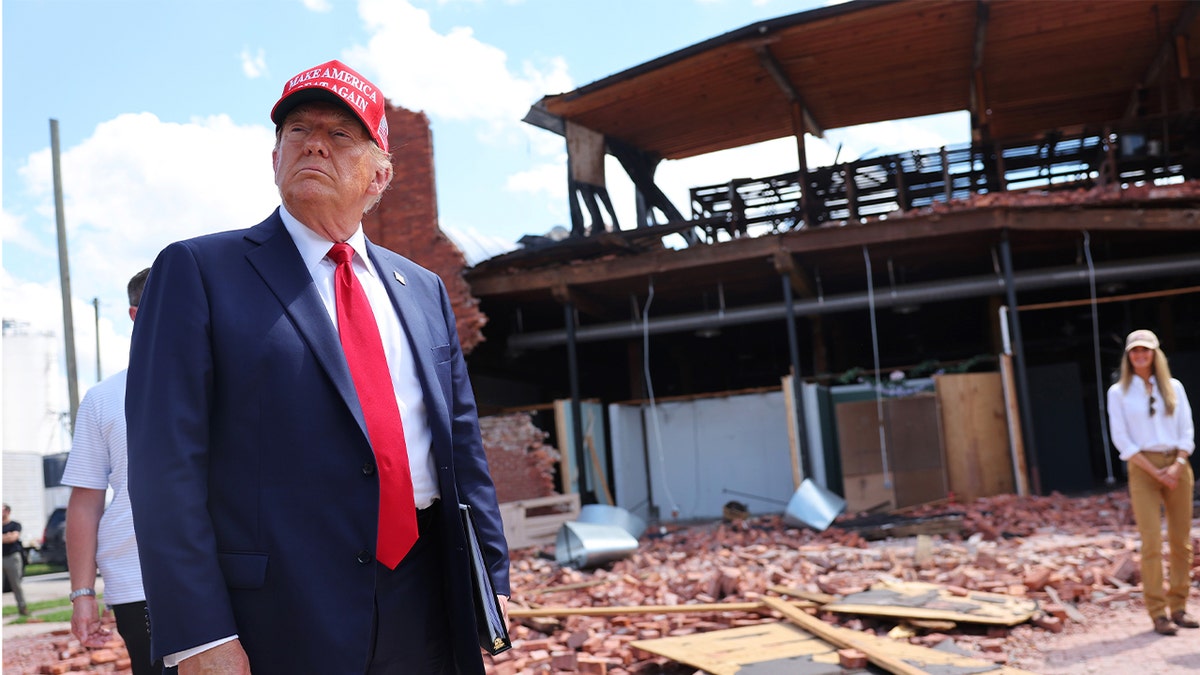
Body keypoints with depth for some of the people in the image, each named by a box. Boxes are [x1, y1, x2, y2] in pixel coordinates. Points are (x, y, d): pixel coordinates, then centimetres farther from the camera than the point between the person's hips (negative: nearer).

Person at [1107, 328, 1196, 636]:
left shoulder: (1174, 387, 10)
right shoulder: (1118, 392, 2)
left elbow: (1187, 431, 7)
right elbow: (1121, 440, -3)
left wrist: (1178, 466, -9)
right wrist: (1156, 472, -10)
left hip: (1177, 466, 3)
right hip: (1142, 469, -3)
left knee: (1181, 540, 4)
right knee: (1152, 542, -9)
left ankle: (1178, 607, 14)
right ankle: (1158, 614, -4)